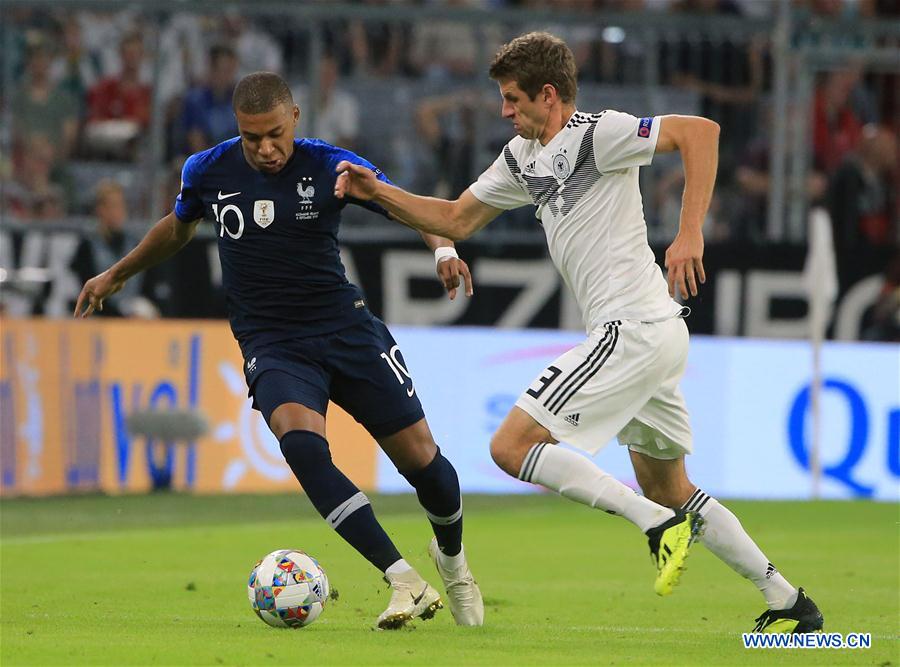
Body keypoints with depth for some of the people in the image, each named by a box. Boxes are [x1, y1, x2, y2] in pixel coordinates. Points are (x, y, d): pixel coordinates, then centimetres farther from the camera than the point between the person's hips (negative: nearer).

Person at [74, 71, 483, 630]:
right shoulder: (208, 172, -1)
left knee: (419, 456, -2)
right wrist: (118, 275, 31)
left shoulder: (329, 166, -8)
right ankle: (407, 583, -31)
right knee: (301, 440, -30)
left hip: (345, 327, 0)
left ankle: (452, 559, 34)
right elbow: (179, 227, 20)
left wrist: (444, 249, -31)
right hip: (271, 346, 0)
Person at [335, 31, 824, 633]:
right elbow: (456, 220, 25)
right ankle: (788, 602, 20)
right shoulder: (525, 157, 16)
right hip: (659, 335, 10)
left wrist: (690, 235, -27)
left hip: (632, 330, -10)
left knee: (512, 446, -11)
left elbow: (700, 130, -20)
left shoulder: (594, 134, -12)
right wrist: (378, 192, 13)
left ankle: (658, 524, -17)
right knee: (668, 489, 18)